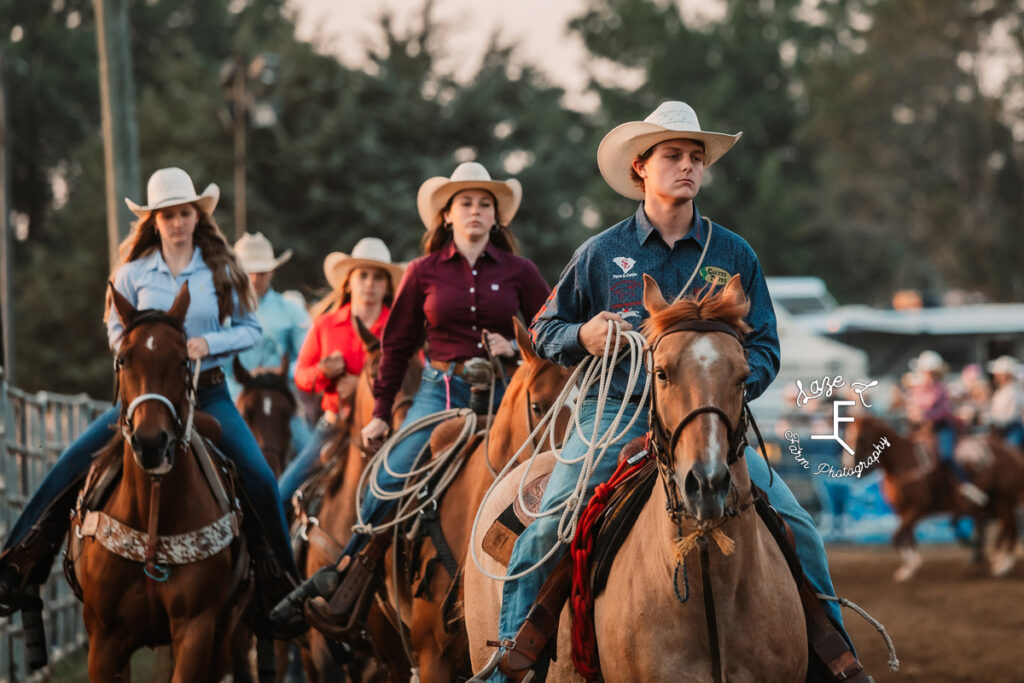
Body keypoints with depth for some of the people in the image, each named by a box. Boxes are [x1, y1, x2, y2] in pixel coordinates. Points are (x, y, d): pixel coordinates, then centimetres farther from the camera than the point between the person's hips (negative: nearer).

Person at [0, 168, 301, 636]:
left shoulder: (220, 270, 3)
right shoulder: (134, 272, 5)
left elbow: (250, 329, 3)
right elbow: (115, 330, 12)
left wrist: (209, 343, -14)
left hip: (207, 391, -1)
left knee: (259, 476, -18)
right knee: (73, 464, -13)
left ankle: (284, 584, -3)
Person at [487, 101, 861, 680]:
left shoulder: (734, 255, 9)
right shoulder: (601, 255, 7)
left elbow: (765, 348, 11)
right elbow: (545, 330, 16)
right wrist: (582, 337, -8)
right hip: (616, 413, -1)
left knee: (797, 527, -12)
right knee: (550, 523, -24)